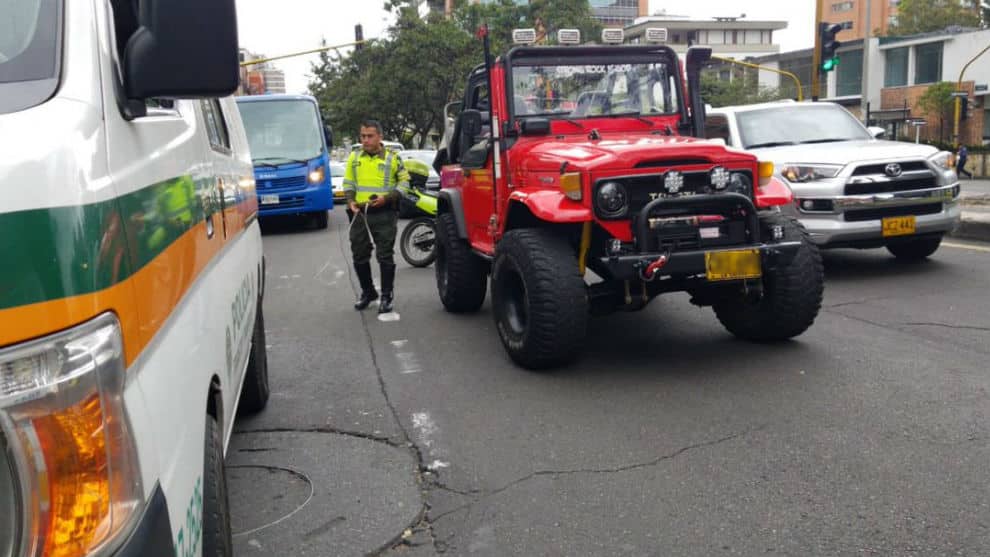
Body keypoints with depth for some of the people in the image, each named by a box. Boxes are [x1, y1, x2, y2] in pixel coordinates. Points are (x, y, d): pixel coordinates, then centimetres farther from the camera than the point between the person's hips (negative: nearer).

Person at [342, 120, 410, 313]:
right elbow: (348, 183, 17)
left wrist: (387, 197, -10)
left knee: (385, 256, -4)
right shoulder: (354, 157, 10)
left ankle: (387, 296, 6)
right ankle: (367, 292, 26)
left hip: (384, 214, -4)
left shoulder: (392, 158, 0)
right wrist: (351, 201, 0)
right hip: (360, 213, 4)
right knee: (359, 256, 10)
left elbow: (404, 181, 2)